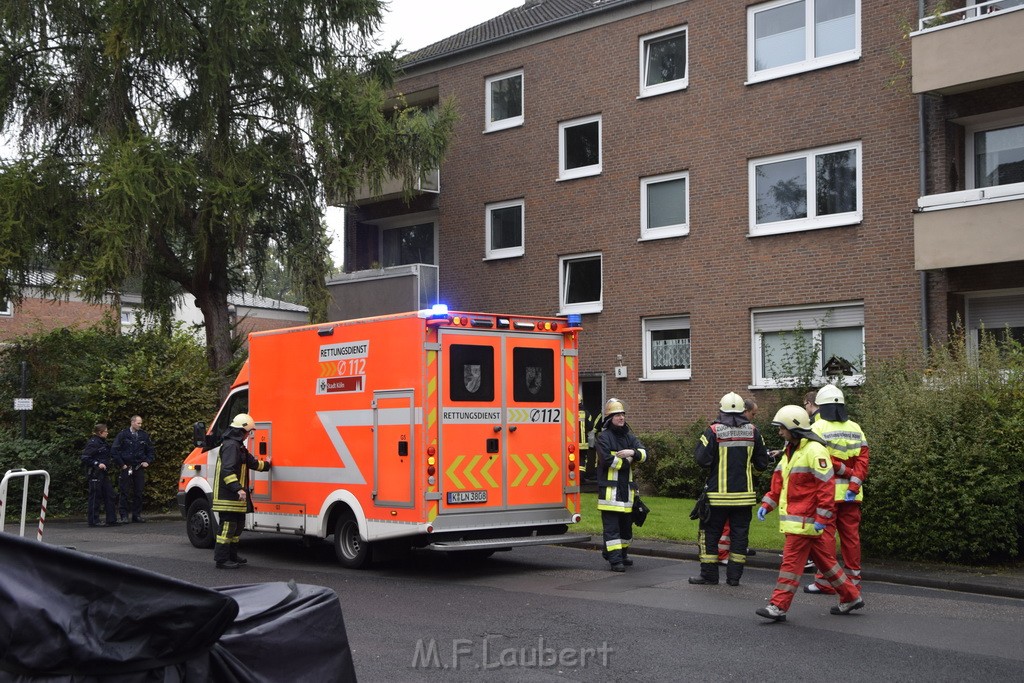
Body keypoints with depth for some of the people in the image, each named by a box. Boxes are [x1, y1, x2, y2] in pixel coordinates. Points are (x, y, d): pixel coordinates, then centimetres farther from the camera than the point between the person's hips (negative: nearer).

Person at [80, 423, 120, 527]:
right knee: (95, 496, -3)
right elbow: (85, 458, -17)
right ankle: (93, 521, 3)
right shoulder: (92, 443, -11)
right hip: (95, 473, -9)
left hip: (104, 472, 9)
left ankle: (111, 520, 12)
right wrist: (97, 464, -23)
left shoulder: (103, 443, 16)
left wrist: (110, 463, 13)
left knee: (109, 495, 8)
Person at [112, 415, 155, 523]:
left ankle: (137, 515, 13)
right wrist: (121, 464, -6)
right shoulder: (123, 435, -2)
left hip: (139, 468, 3)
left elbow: (151, 451, 18)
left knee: (139, 493, 6)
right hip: (127, 468, -3)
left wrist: (148, 462, 4)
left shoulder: (144, 436, 9)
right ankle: (124, 516, 1)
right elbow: (114, 450, -3)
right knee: (124, 493, -3)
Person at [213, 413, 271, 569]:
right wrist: (238, 489, -33)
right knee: (228, 526, -9)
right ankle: (221, 559, -6)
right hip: (228, 496, -11)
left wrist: (266, 465, 50)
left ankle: (232, 556, 27)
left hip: (236, 497, 11)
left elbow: (252, 462, 35)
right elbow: (227, 471, -26)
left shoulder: (238, 446, 19)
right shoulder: (231, 446, -16)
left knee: (238, 525, 18)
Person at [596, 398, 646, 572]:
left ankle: (622, 553, 30)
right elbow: (607, 459, -18)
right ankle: (615, 559, -7)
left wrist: (632, 452, -19)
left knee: (626, 523, 14)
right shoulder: (604, 437, -6)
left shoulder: (629, 437, 14)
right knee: (611, 525, -6)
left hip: (626, 488, 6)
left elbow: (644, 453, 2)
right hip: (610, 488, -6)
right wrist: (626, 462, -6)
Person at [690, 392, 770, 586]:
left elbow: (702, 459, -12)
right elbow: (762, 462, 7)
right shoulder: (752, 431, 1)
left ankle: (709, 574, 9)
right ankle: (734, 576, 9)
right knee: (740, 533, 9)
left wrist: (698, 449, 7)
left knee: (711, 533, 7)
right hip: (744, 493, 3)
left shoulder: (714, 430, -10)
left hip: (719, 493, -3)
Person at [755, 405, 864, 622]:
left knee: (791, 561, -8)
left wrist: (821, 517, -21)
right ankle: (851, 596, 25)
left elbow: (827, 486, -19)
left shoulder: (814, 451, -15)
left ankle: (778, 606, -6)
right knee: (823, 559, 15)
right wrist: (766, 504, 9)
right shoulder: (789, 451, 16)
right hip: (794, 518, 10)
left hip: (804, 520, -10)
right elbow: (778, 481, 20)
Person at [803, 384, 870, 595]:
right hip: (851, 493, 5)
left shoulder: (818, 428, -6)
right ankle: (853, 579, 16)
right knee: (851, 535, 10)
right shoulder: (856, 428, 11)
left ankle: (824, 581, 0)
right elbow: (863, 459, 2)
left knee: (825, 535, -1)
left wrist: (845, 471, -5)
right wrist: (854, 483, -5)